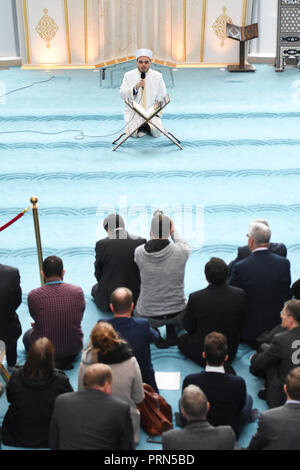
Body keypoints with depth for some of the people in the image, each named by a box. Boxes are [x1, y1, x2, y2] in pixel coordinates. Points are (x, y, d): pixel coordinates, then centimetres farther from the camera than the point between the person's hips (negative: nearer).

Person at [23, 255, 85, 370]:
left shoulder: (33, 295, -19)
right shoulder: (78, 292, -14)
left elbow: (35, 318, 0)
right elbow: (79, 318, 1)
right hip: (74, 347, 2)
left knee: (27, 336, 33)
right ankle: (67, 359, 17)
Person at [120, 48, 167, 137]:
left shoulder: (158, 76, 2)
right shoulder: (128, 75, 1)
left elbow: (161, 97, 6)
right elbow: (123, 94, -5)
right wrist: (135, 88, -22)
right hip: (133, 113, -1)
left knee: (156, 133, -19)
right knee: (134, 133, -22)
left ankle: (148, 126, 15)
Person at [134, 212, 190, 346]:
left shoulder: (139, 252, -16)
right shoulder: (181, 252, -18)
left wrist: (152, 237, 25)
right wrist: (173, 231, 22)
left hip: (148, 316, 1)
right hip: (177, 313, -1)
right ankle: (171, 330, 10)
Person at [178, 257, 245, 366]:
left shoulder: (195, 298, -26)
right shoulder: (239, 294, -19)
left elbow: (188, 327, -9)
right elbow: (240, 325, -3)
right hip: (231, 353, 5)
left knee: (181, 340, 27)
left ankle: (208, 362, 14)